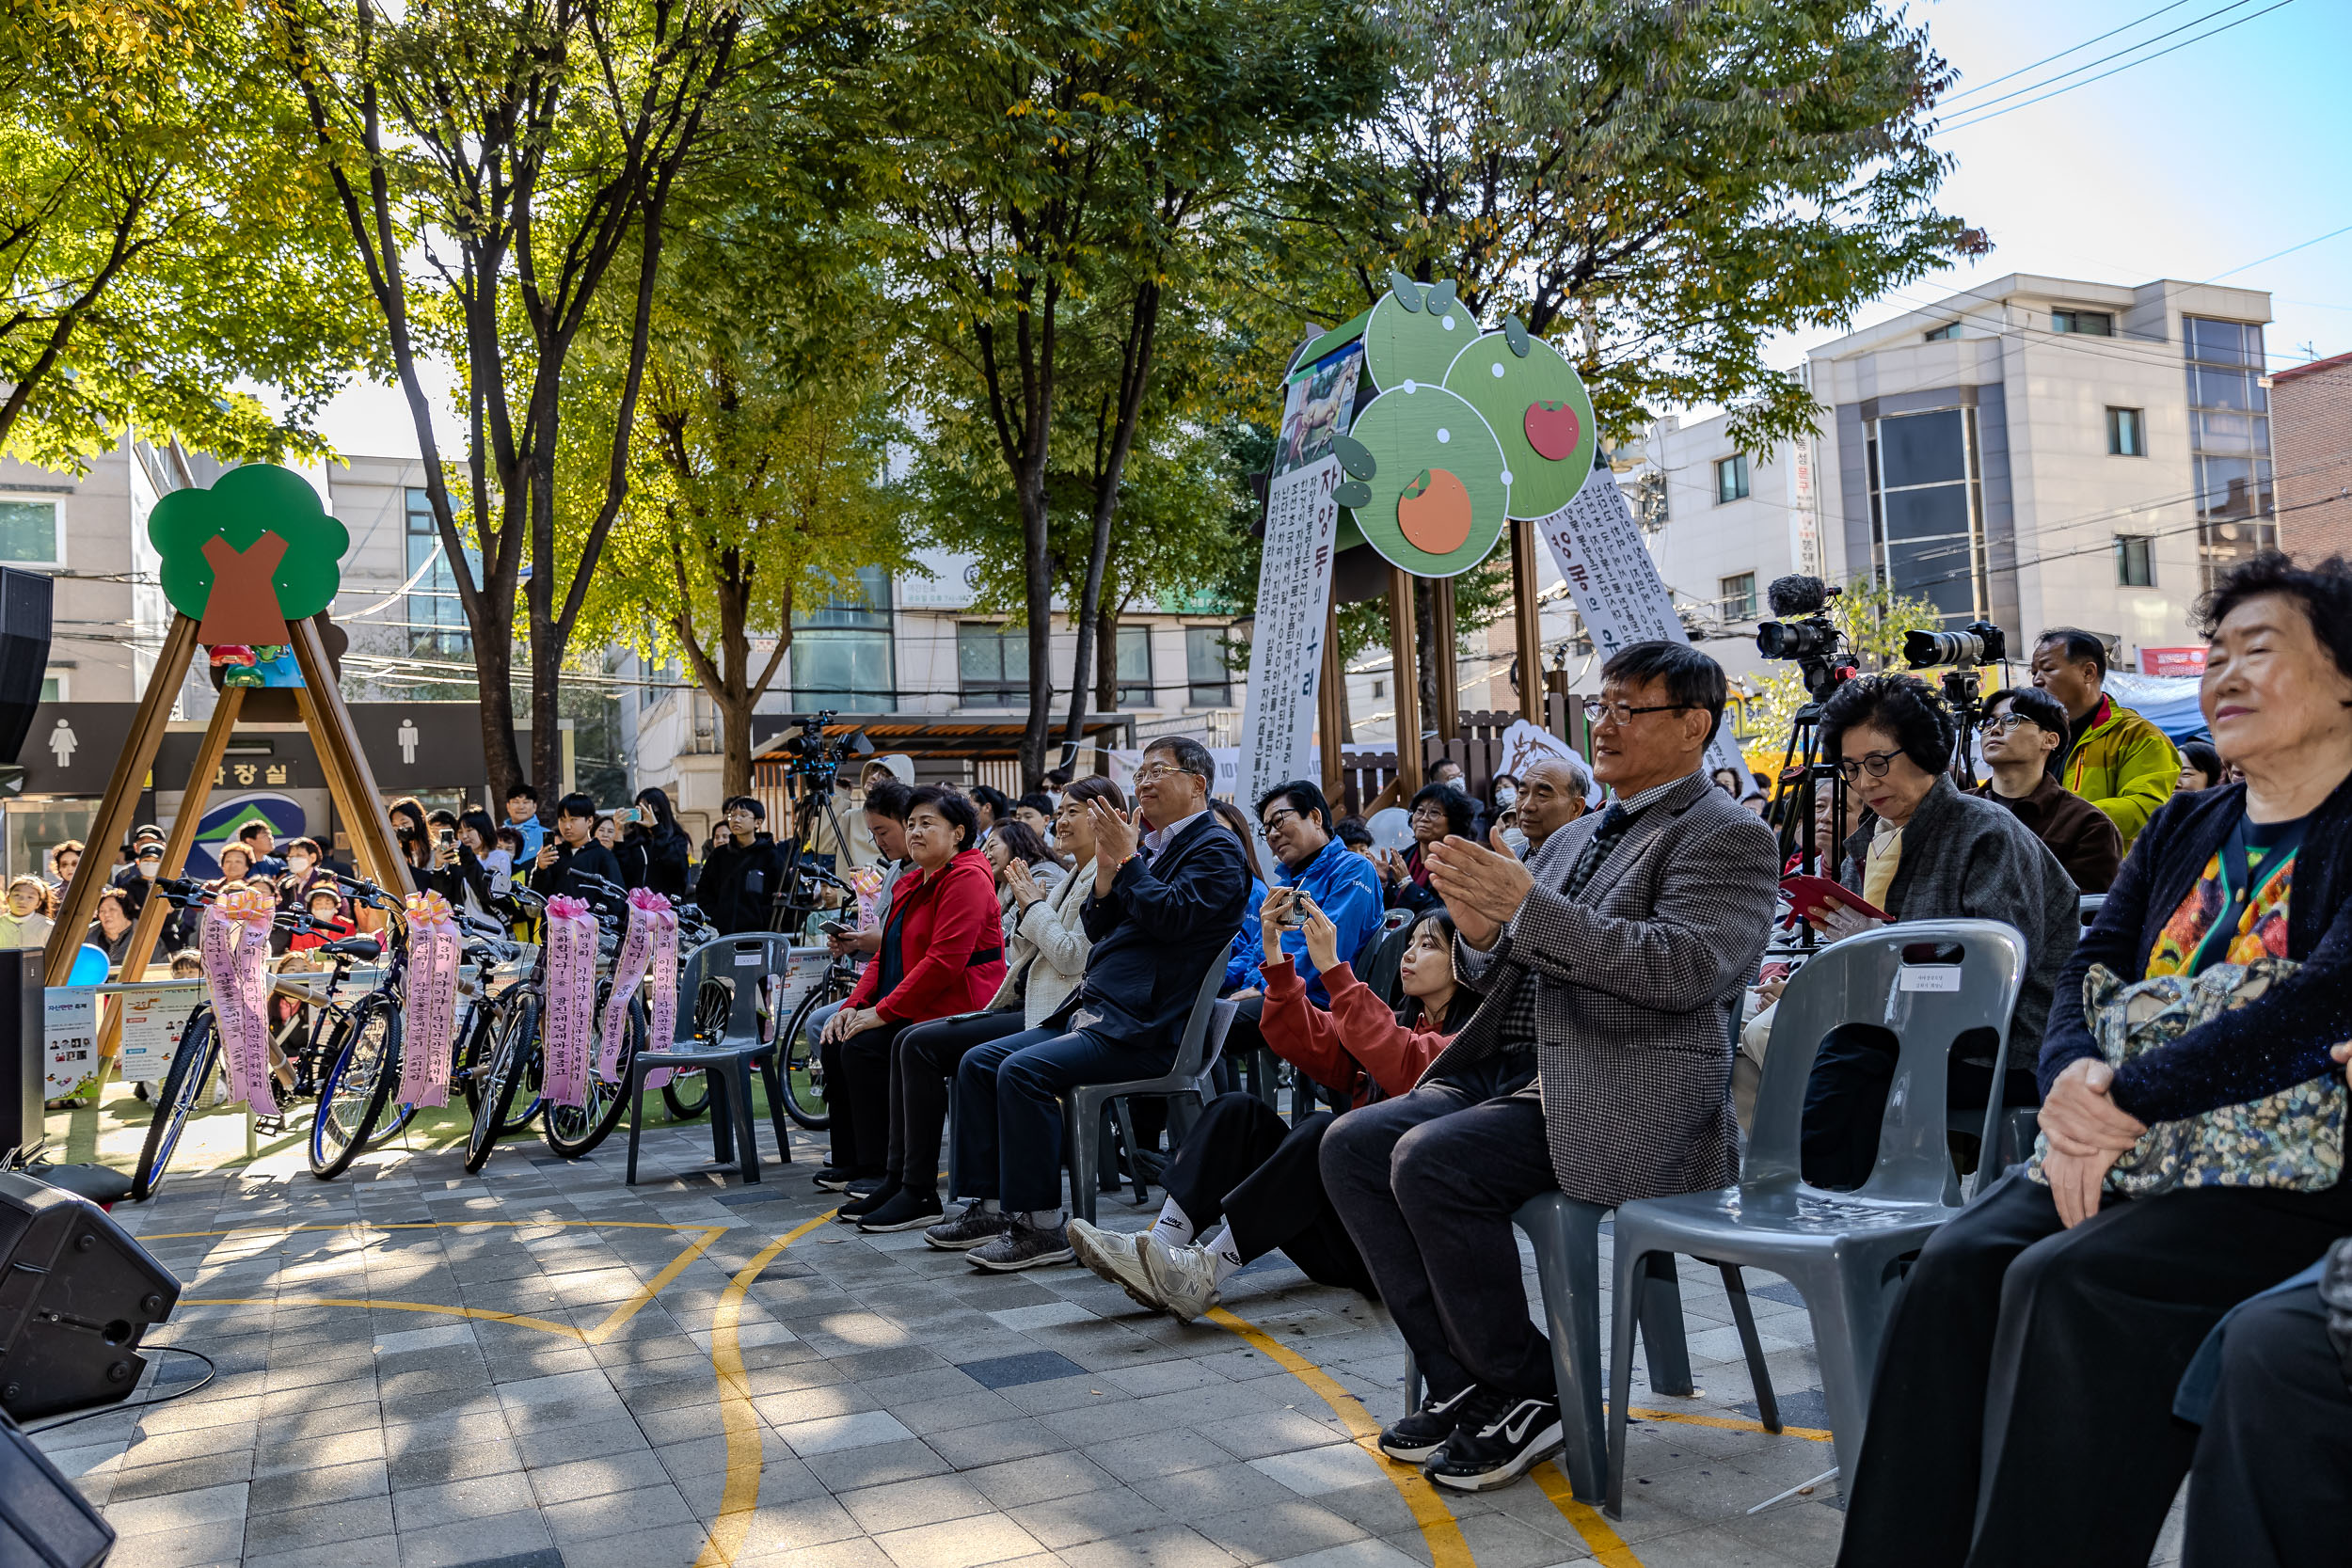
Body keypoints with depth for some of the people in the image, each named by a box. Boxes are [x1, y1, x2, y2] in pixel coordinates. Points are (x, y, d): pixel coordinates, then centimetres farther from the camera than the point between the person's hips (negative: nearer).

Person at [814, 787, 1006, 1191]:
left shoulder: (967, 878, -14)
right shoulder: (913, 884, 18)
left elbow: (944, 960, -23)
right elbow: (886, 956, 18)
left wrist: (883, 1012, -21)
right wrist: (854, 1006, 1)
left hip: (955, 1011, -10)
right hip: (912, 1011, 10)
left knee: (864, 1046, -23)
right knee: (836, 1042, -1)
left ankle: (881, 1168, -13)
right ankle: (850, 1160, 8)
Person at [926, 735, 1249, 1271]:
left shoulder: (1217, 849, -4)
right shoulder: (1149, 843, 21)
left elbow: (1172, 916, -19)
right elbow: (1098, 930, 17)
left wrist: (1127, 859, -11)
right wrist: (1108, 865, 2)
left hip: (1145, 1027, -10)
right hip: (1093, 1010, 10)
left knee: (1023, 1070, -26)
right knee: (978, 1062, 3)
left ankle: (1040, 1226, -17)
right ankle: (991, 1206, 7)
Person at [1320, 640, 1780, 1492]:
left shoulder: (1730, 838, -4)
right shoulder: (1573, 838, 21)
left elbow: (1683, 967, -21)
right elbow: (1491, 974, 23)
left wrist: (1525, 903, -24)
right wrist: (1479, 930, -2)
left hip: (1629, 1101, -8)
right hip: (1510, 1073, 9)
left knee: (1430, 1162, -26)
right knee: (1352, 1145, -8)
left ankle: (1528, 1394, -6)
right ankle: (1463, 1382, 0)